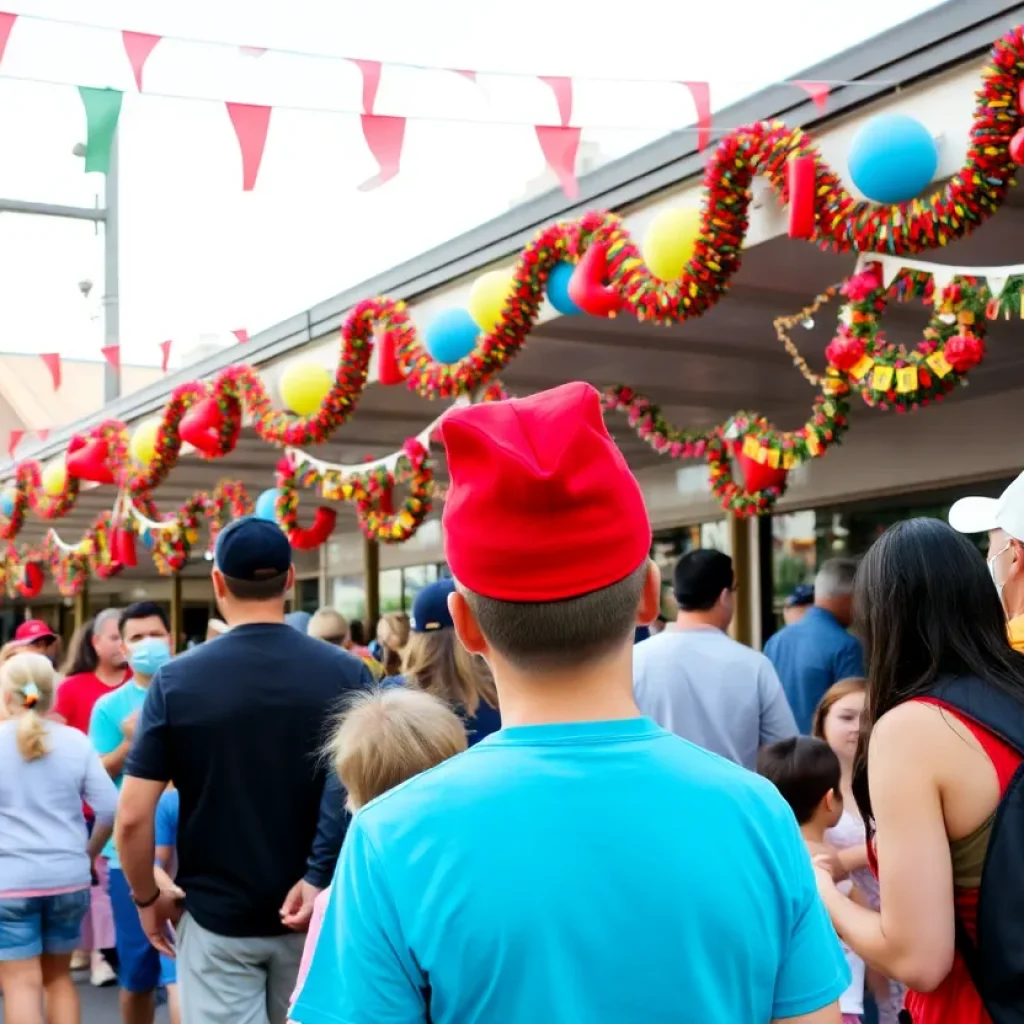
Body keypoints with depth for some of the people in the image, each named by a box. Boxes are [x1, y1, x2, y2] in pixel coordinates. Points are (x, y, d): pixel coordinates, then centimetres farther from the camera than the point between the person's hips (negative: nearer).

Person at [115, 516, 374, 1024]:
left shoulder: (176, 678, -12)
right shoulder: (346, 672, -9)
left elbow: (133, 816, -12)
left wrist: (147, 897, 3)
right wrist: (320, 877, -1)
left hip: (215, 916, -2)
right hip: (313, 913, 2)